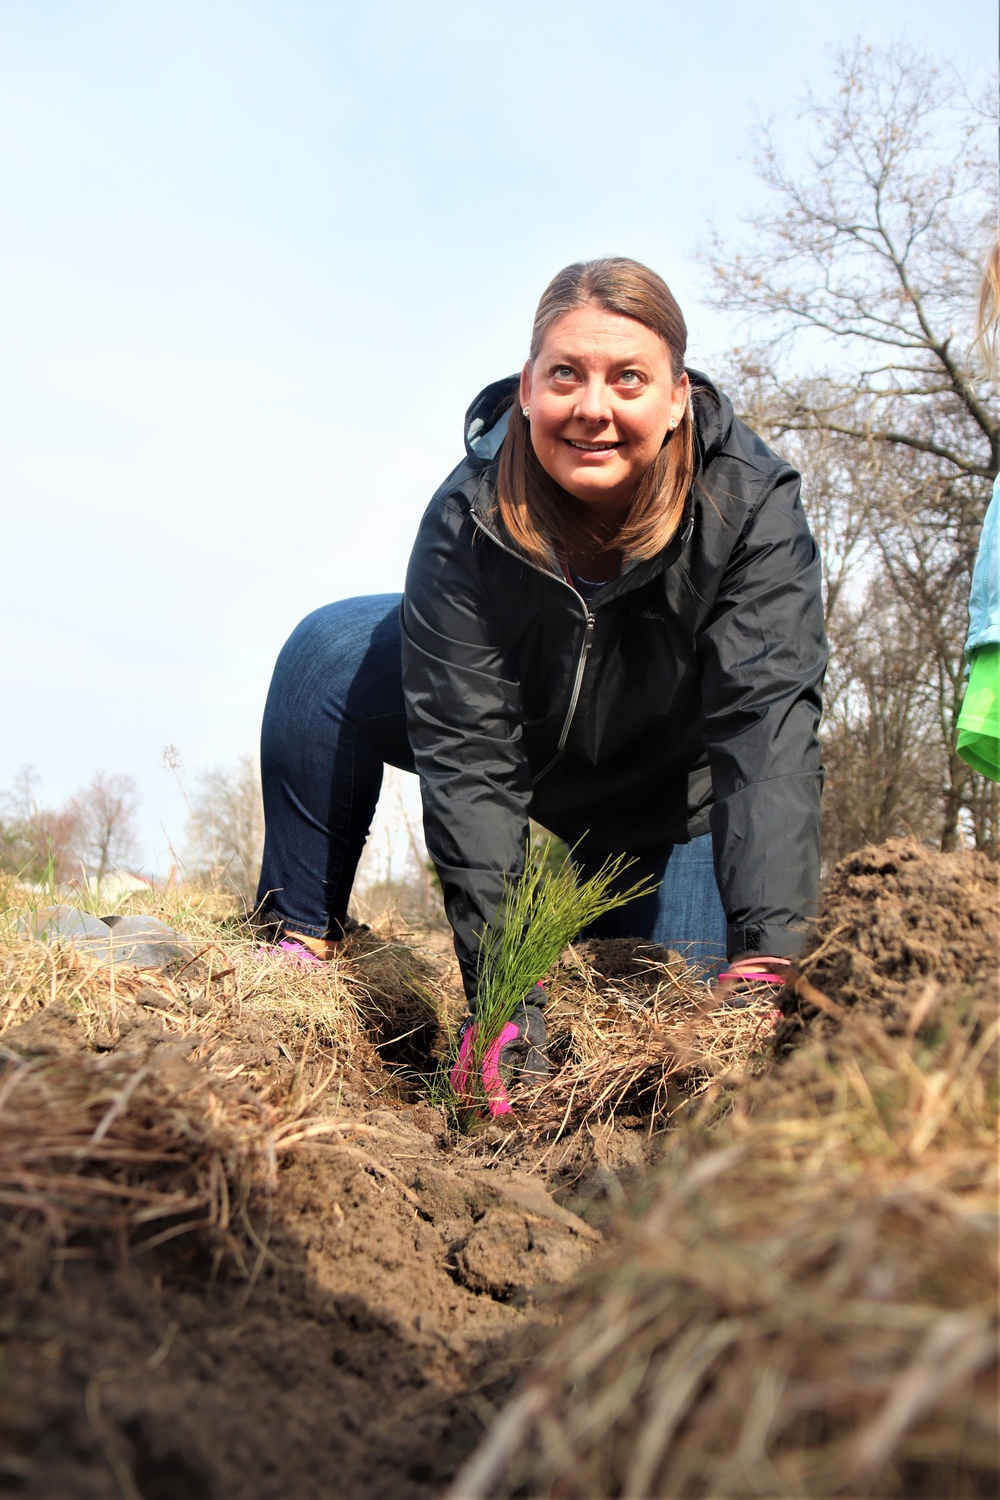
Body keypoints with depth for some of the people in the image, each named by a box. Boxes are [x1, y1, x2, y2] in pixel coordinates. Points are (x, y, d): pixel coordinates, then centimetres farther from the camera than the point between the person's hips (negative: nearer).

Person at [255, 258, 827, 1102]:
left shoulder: (754, 509, -29)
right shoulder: (468, 518, -28)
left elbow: (768, 717, -37)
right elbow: (468, 750, -32)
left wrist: (767, 953, -49)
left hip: (671, 794, 0)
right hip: (518, 727, 1)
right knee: (330, 653, -22)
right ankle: (302, 939, -8)